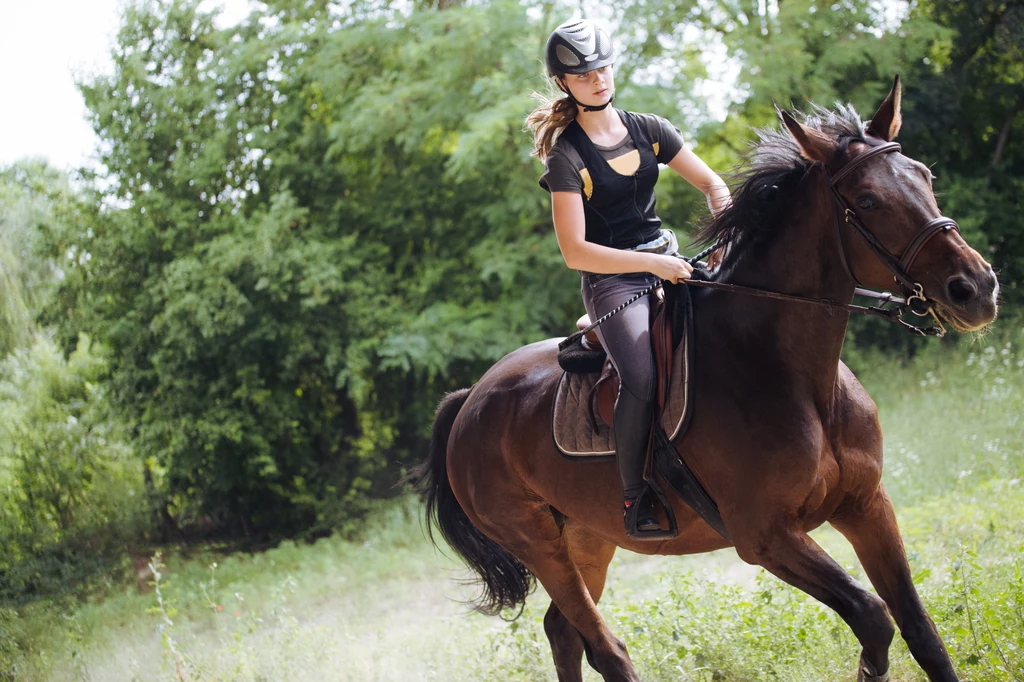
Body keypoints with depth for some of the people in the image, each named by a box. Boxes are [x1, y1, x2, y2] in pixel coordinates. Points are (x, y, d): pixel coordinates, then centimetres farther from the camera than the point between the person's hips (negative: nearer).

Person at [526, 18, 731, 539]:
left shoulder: (647, 130, 7)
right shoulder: (567, 155, -8)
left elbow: (712, 184, 12)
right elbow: (575, 251, -15)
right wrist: (651, 263, -22)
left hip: (668, 265, 6)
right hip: (611, 281, -6)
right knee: (641, 378, -29)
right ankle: (635, 502, -20)